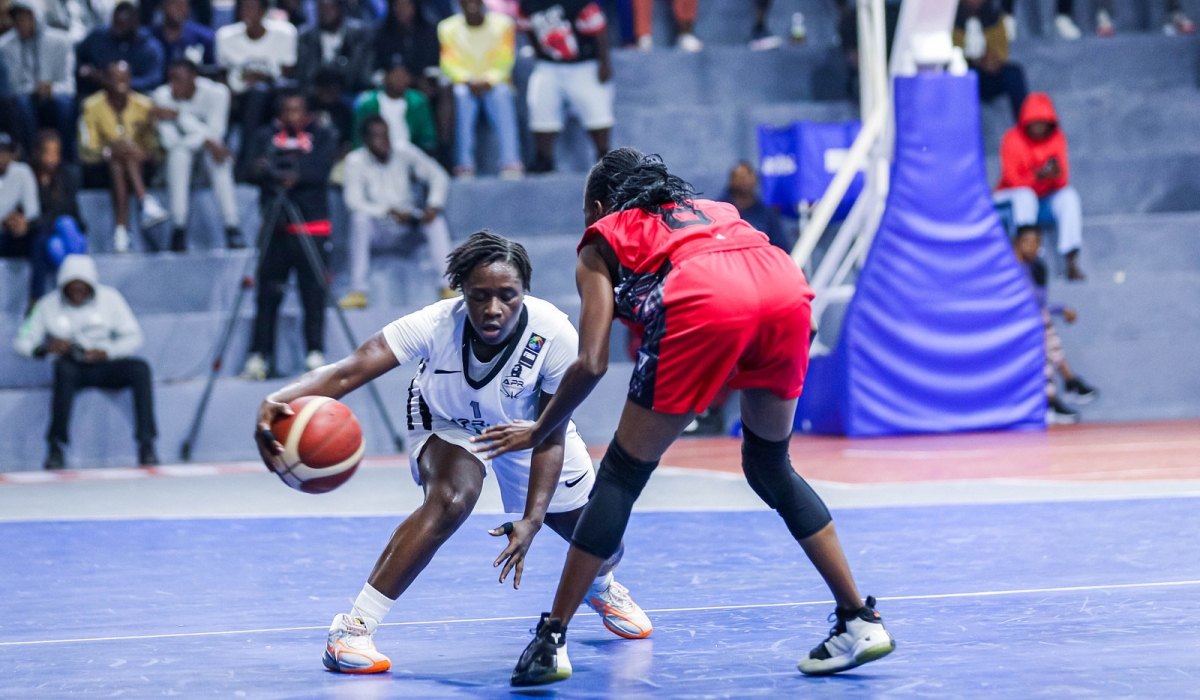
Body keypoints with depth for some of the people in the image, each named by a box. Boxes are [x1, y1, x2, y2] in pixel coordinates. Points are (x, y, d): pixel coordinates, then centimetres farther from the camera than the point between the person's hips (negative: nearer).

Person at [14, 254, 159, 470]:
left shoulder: (109, 297, 2)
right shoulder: (49, 306, 2)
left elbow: (133, 337, 0)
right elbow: (22, 341, 0)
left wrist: (106, 352, -18)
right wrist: (46, 348, -22)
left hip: (105, 365, 1)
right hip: (73, 368, -1)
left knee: (140, 368, -28)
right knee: (64, 368, -37)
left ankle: (146, 444, -27)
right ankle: (55, 446, -33)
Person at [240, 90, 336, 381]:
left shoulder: (322, 137, 7)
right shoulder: (265, 136, 10)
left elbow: (319, 171, -11)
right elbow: (254, 172, -5)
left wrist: (276, 170, -18)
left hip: (313, 228, -1)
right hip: (275, 226, 1)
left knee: (314, 295, -3)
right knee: (268, 294, -2)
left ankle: (315, 354, 4)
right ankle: (258, 356, 1)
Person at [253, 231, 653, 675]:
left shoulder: (555, 336, -35)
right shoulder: (435, 325, -38)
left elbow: (551, 437, -25)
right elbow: (348, 372, -48)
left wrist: (531, 520, -34)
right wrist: (281, 401, -66)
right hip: (447, 424, -2)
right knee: (452, 499, -36)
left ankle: (601, 588, 48)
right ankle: (353, 629, -30)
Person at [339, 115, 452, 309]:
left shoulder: (404, 152, -5)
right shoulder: (355, 161, -11)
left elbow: (438, 177, -3)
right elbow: (354, 201, -18)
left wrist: (433, 206, -21)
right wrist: (389, 211, -28)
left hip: (408, 222, 2)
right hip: (378, 227, -2)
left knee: (437, 221, -25)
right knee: (360, 218, -32)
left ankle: (448, 287, -29)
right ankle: (358, 291, -32)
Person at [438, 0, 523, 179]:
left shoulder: (502, 24, 7)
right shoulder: (448, 28, 9)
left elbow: (504, 63, -1)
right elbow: (449, 65, 0)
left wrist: (488, 81, -21)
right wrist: (468, 81, -20)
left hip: (494, 83, 0)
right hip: (464, 83, 0)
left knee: (502, 94, -35)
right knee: (461, 94, -36)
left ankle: (511, 164, -46)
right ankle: (465, 165, -43)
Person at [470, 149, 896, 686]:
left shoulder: (603, 238, 26)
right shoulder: (714, 210, 40)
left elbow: (592, 364, 16)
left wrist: (537, 432, 29)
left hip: (704, 301, -5)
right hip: (788, 287, 5)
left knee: (622, 474, 9)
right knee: (770, 466, 25)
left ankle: (552, 639, 8)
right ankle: (860, 621, 23)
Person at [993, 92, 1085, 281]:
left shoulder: (1057, 138, -4)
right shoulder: (1012, 139, -14)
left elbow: (1063, 181, -10)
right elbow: (1013, 180, -18)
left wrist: (1056, 174, -34)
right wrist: (1038, 176, -35)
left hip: (1046, 197, 3)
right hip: (1011, 196, -3)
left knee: (1069, 196, -25)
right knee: (1025, 196, -35)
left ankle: (1072, 261, -34)